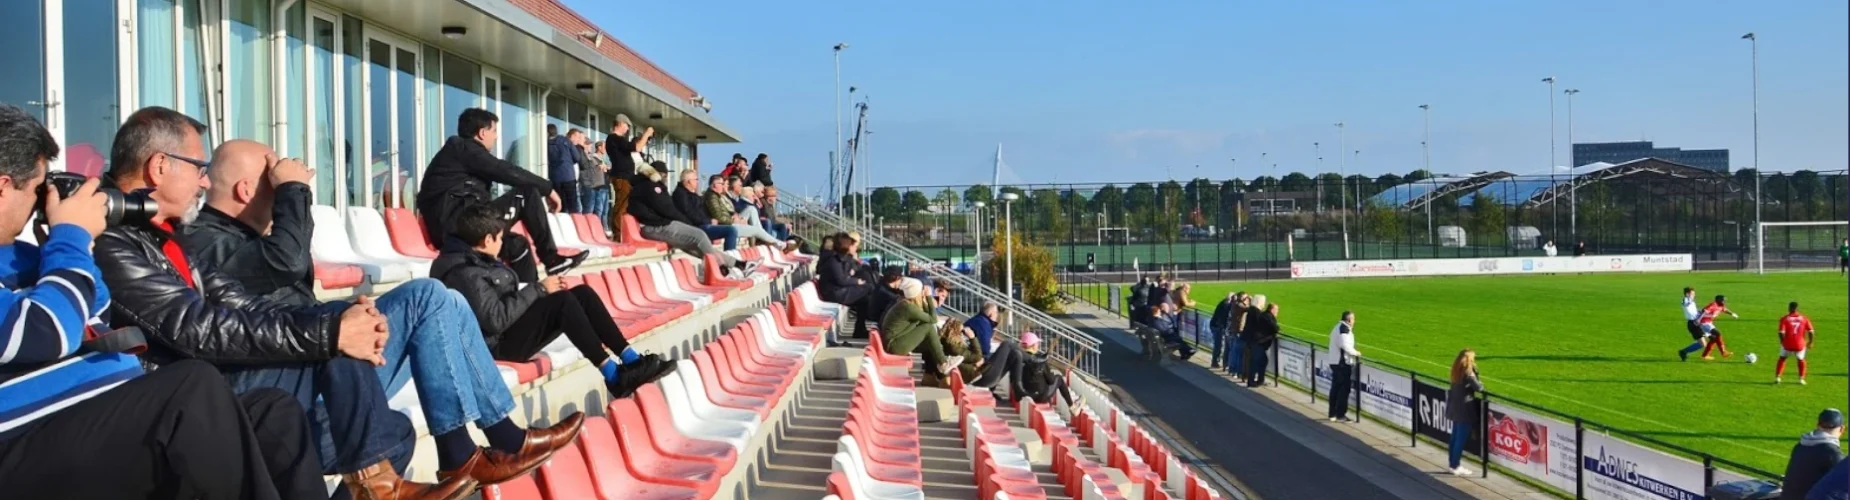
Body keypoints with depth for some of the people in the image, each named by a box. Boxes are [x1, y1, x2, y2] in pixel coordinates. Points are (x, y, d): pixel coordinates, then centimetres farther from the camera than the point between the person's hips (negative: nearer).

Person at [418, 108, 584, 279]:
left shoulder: (459, 151, 28)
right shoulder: (463, 147, 0)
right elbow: (507, 172, -4)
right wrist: (547, 188, 5)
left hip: (450, 228, 10)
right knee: (528, 193, -6)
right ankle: (551, 258, -1)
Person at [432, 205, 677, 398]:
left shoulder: (476, 260, 15)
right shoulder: (464, 272, -17)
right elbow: (495, 319, -26)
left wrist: (541, 291, 4)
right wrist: (539, 289, -19)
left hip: (512, 331, 11)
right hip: (499, 343, -11)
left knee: (583, 293, -3)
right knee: (564, 300, -28)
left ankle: (631, 360, -12)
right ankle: (614, 375, -30)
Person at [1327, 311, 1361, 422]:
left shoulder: (1337, 328, 14)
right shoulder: (1344, 329, -17)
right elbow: (1345, 346, -25)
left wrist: (1353, 353, 12)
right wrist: (1356, 353, -10)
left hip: (1334, 362, 10)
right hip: (1343, 363, -10)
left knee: (1335, 388, 14)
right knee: (1344, 389, -3)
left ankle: (1332, 414, 19)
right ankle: (1340, 415, 0)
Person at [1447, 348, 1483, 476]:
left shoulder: (1457, 371, 8)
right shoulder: (1468, 372, -16)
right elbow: (1479, 388, -17)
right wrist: (1481, 384, 4)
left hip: (1455, 408, 9)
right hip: (1464, 409, -9)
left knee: (1455, 437, 16)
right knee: (1462, 439, -3)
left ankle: (1452, 463, 22)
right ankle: (1456, 466, 0)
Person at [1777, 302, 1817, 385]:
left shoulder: (1784, 319, -4)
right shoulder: (1804, 319, 2)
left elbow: (1781, 332, -13)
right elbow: (1811, 331, -1)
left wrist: (1782, 342, 4)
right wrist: (1810, 342, 13)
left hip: (1787, 344, -1)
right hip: (1800, 344, 1)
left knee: (1782, 358, 21)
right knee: (1801, 360, 25)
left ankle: (1777, 377, 15)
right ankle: (1801, 379, 21)